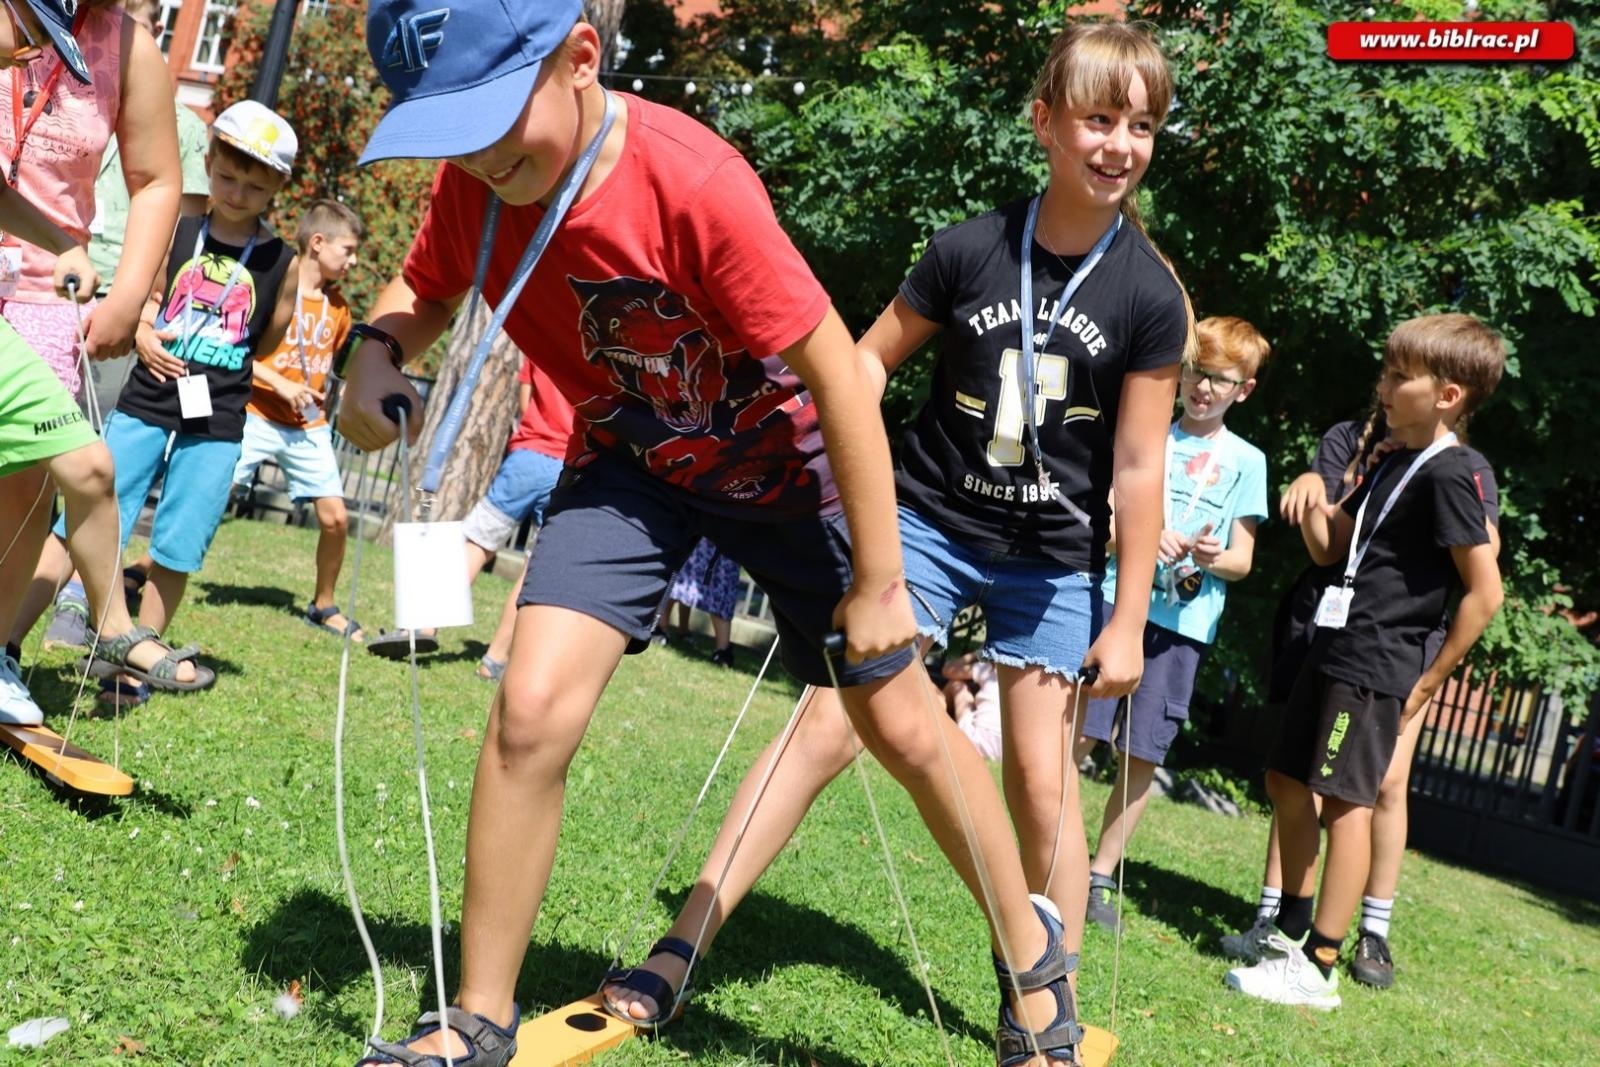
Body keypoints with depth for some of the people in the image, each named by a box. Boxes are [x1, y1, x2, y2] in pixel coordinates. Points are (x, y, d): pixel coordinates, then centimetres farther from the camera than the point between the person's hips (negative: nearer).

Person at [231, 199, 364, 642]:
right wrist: (282, 387, -18)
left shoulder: (337, 307, 10)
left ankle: (324, 606, 19)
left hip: (309, 427, 5)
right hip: (257, 417, -5)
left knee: (335, 517, 1)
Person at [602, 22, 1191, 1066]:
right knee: (832, 723, -9)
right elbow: (871, 359, 3)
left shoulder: (1149, 296, -9)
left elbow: (1139, 468, -5)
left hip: (1052, 562, 0)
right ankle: (678, 953, -5)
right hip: (928, 522, 0)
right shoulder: (970, 248, -8)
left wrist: (1129, 618, -4)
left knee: (1042, 779, 3)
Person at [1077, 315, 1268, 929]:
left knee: (1142, 756, 2)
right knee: (1078, 733, -7)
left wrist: (1212, 558, -14)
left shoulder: (1246, 461, 8)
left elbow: (1243, 560, 8)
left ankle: (1101, 874, 15)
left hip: (1185, 621, 1)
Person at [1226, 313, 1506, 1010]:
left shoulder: (1447, 474, -14)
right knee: (1288, 781, 16)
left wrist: (1430, 681, -13)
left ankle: (1318, 968, -2)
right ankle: (1292, 930, 28)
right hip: (1336, 651, 10)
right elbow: (1328, 548, 19)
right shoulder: (1394, 464, 14)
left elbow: (1485, 592, -17)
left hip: (1377, 666, -10)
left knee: (1344, 798, -7)